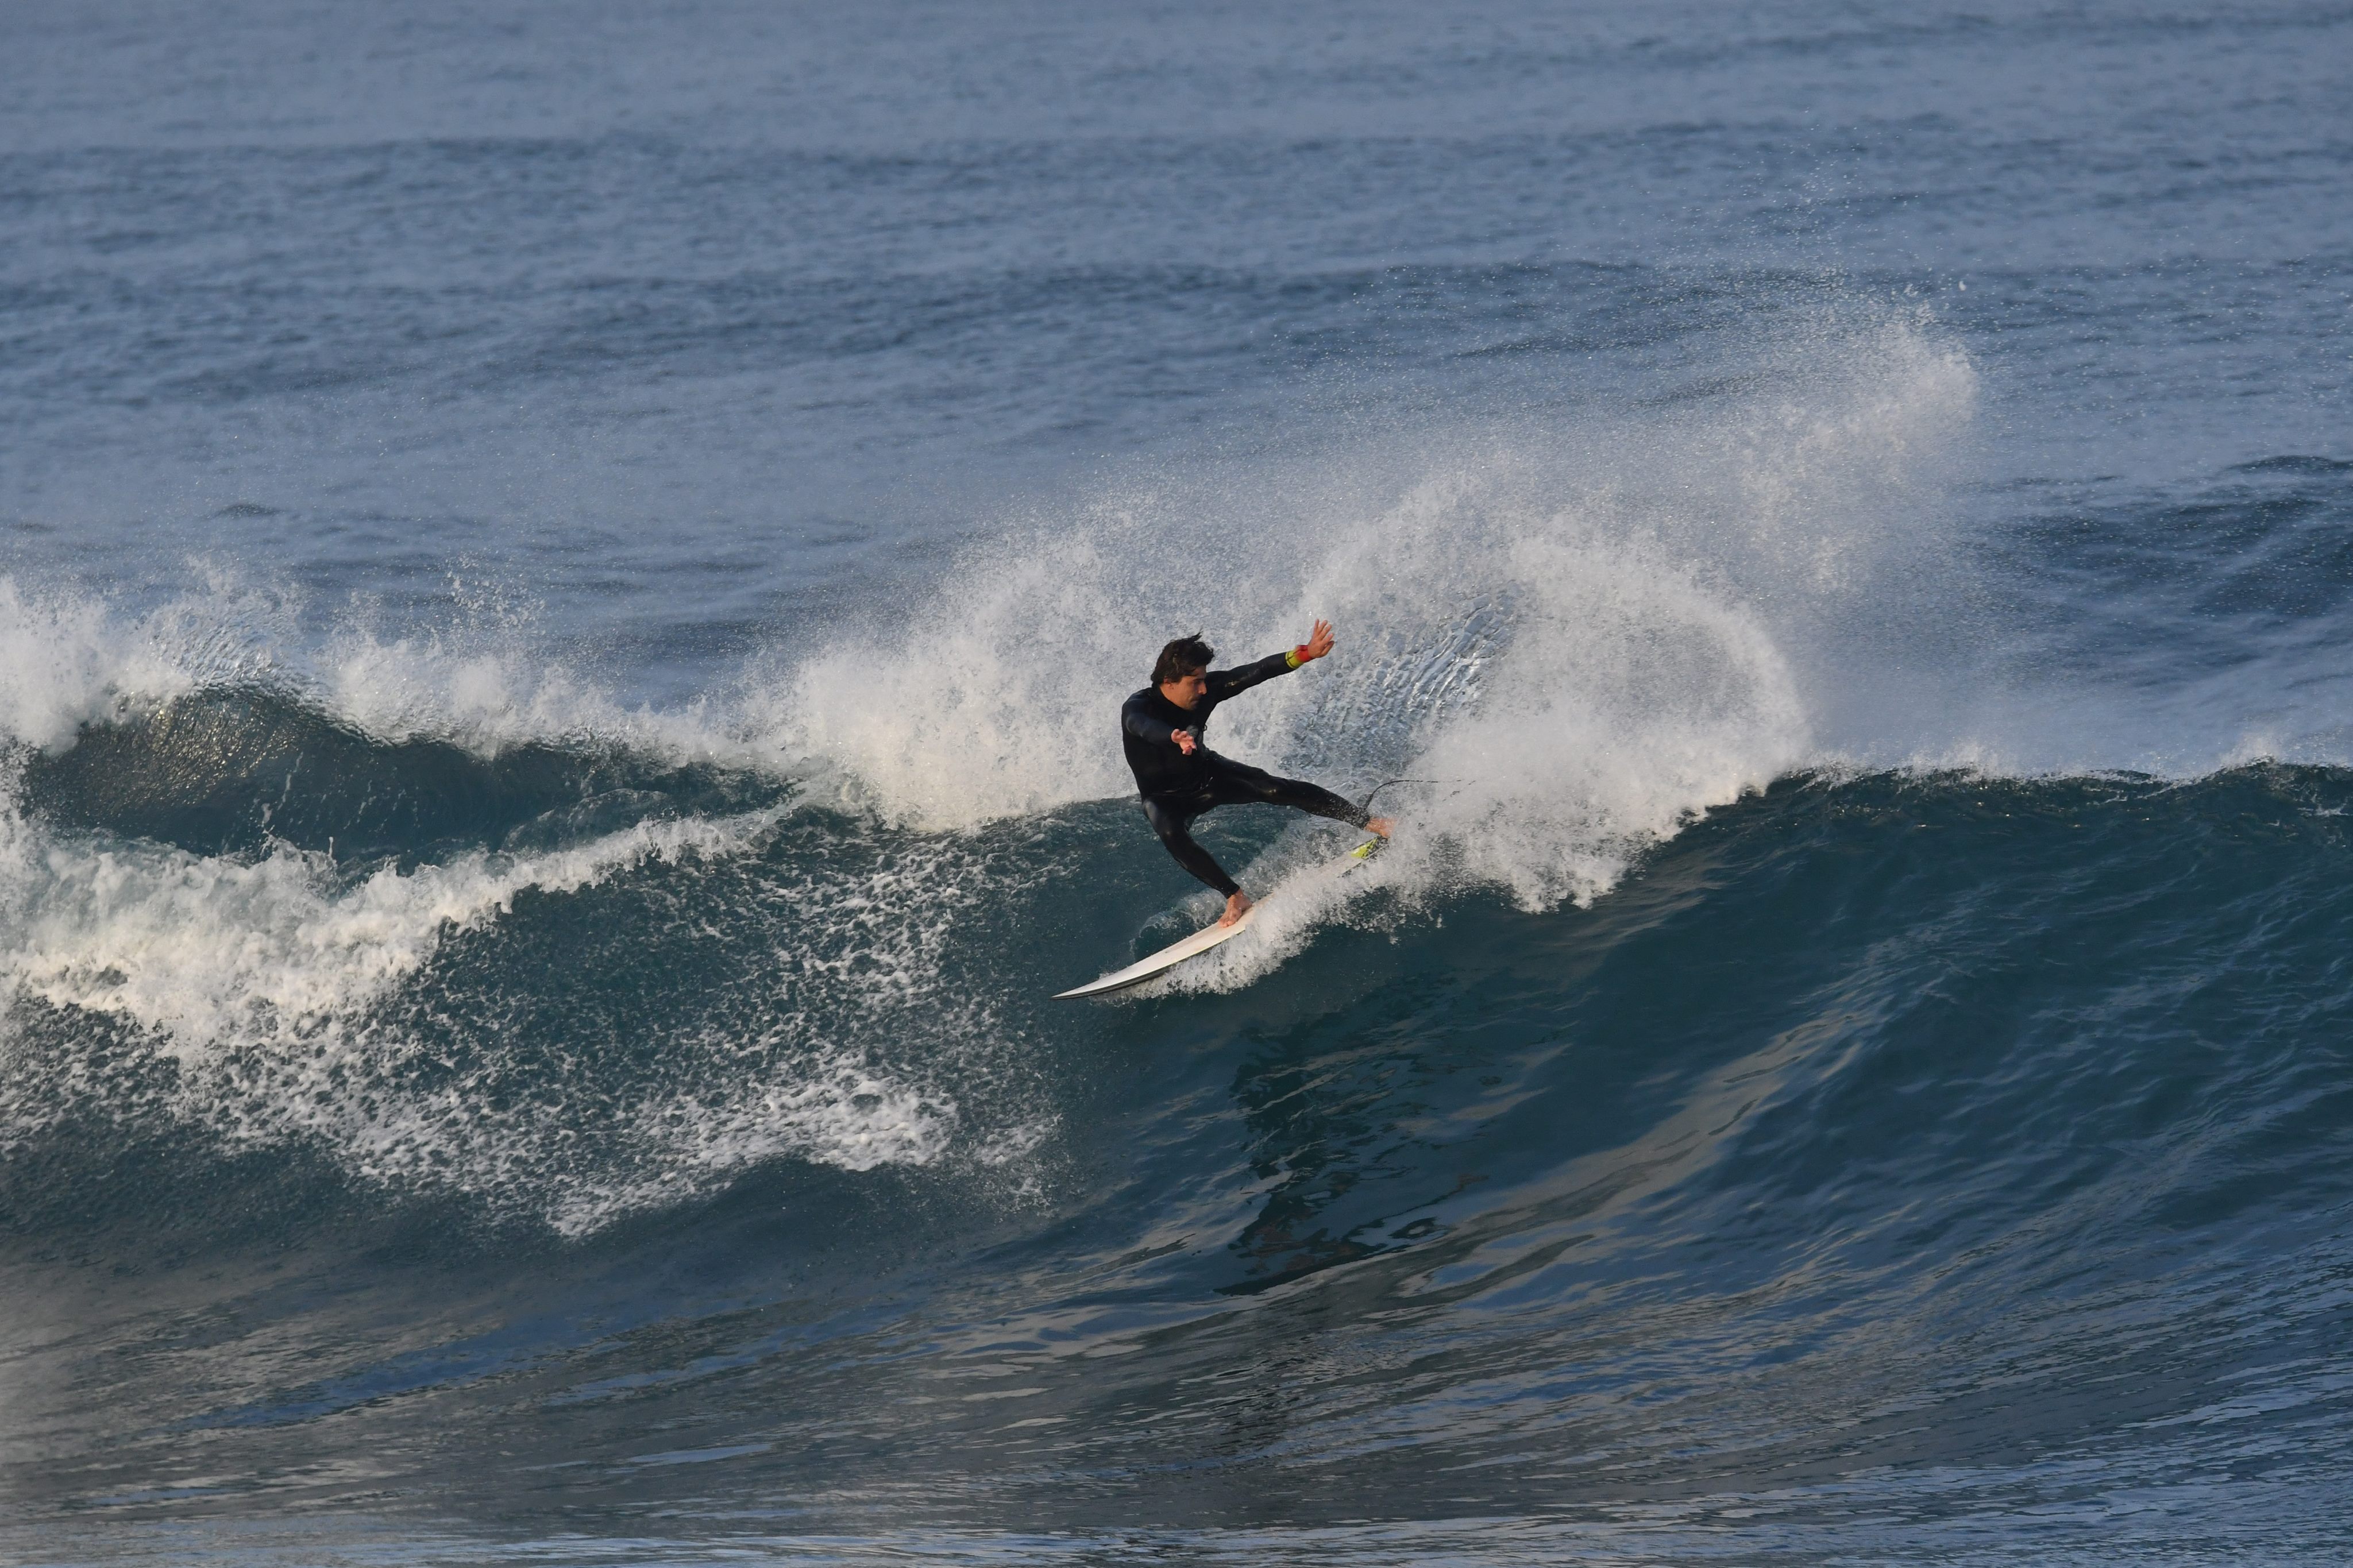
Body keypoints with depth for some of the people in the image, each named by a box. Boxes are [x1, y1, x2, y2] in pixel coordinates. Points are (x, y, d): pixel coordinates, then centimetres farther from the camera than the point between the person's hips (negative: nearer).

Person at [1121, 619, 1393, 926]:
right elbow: (1144, 726, -58)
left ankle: (1371, 823, -6)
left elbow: (1253, 674, -21)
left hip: (1206, 775, 3)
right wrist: (1176, 738, -80)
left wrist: (1305, 654, -32)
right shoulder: (1137, 707, -34)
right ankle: (1236, 897, -26)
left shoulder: (1205, 689, -21)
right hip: (1165, 797, -3)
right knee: (1172, 835, -36)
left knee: (1275, 789, -14)